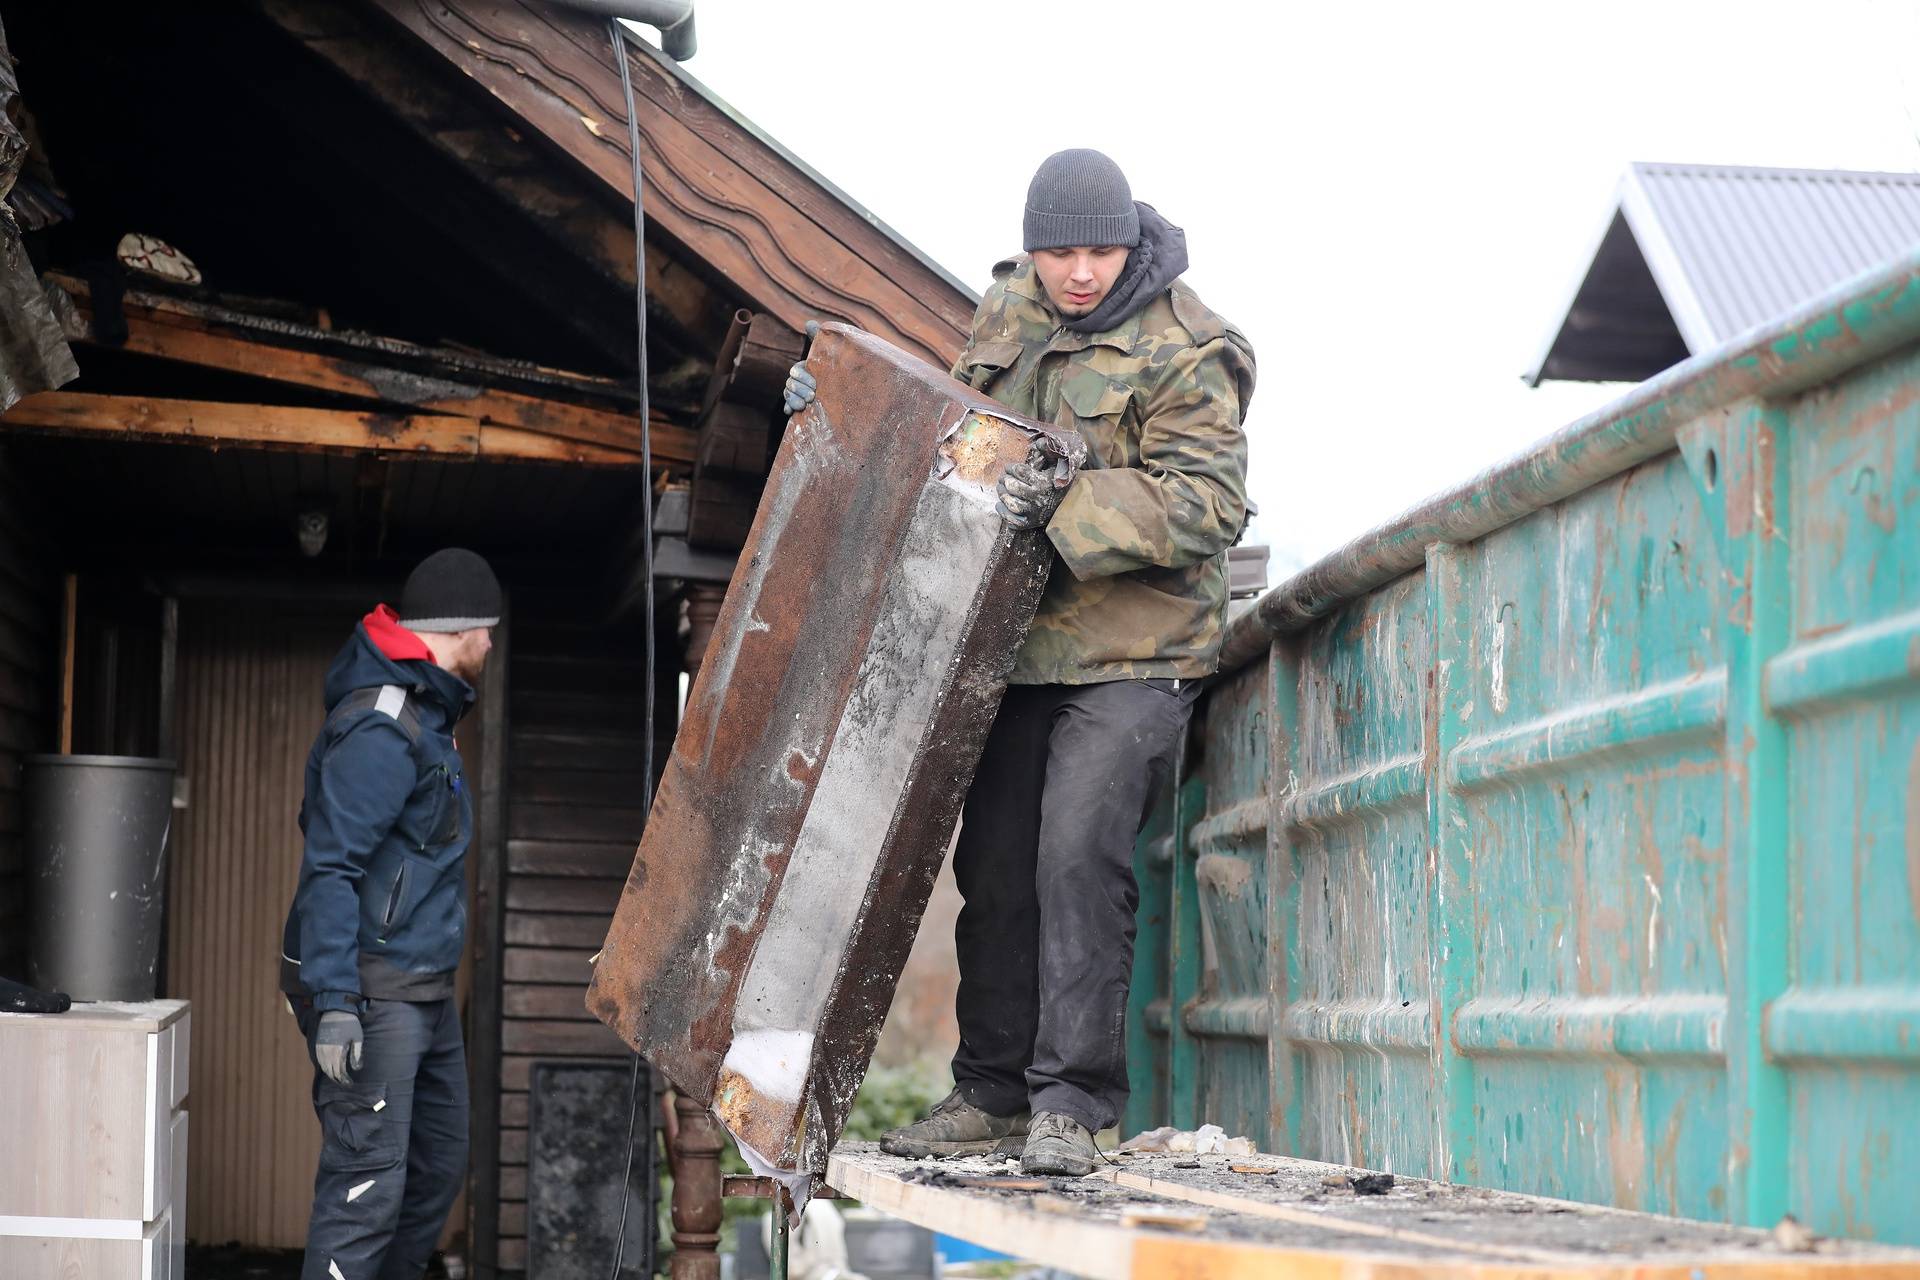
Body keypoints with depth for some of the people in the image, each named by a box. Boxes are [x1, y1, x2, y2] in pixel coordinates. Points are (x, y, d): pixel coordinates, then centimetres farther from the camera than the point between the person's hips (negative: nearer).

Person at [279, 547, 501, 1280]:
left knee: (439, 1165, 16)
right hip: (372, 994, -11)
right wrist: (334, 1001, -28)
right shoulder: (381, 729, -16)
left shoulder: (426, 718, 17)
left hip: (423, 993, 11)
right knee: (368, 1179, -12)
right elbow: (332, 868, -22)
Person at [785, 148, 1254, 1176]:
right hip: (1023, 644, 7)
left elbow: (1206, 504, -20)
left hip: (1132, 655, -7)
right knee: (995, 867, 8)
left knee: (1078, 857, -18)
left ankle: (1070, 1105, -13)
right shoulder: (1007, 309, 9)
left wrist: (1070, 506, -31)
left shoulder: (1187, 350, -12)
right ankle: (993, 1094, 19)